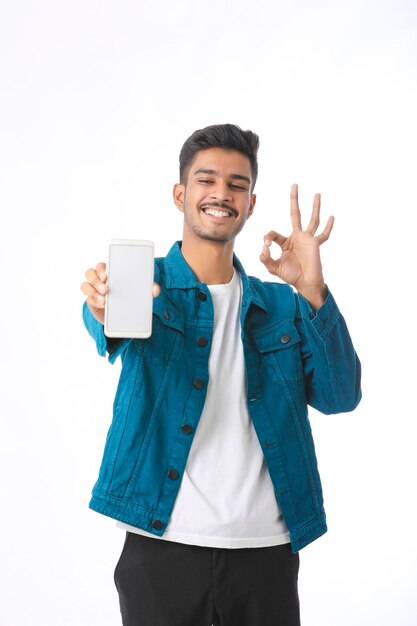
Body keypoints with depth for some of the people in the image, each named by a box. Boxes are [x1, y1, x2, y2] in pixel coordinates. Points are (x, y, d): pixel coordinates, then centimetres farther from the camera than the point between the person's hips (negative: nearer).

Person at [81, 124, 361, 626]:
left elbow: (339, 397, -1)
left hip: (266, 547, 3)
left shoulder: (281, 305, 10)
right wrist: (104, 307, -44)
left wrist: (312, 292, -14)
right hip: (163, 544, -2)